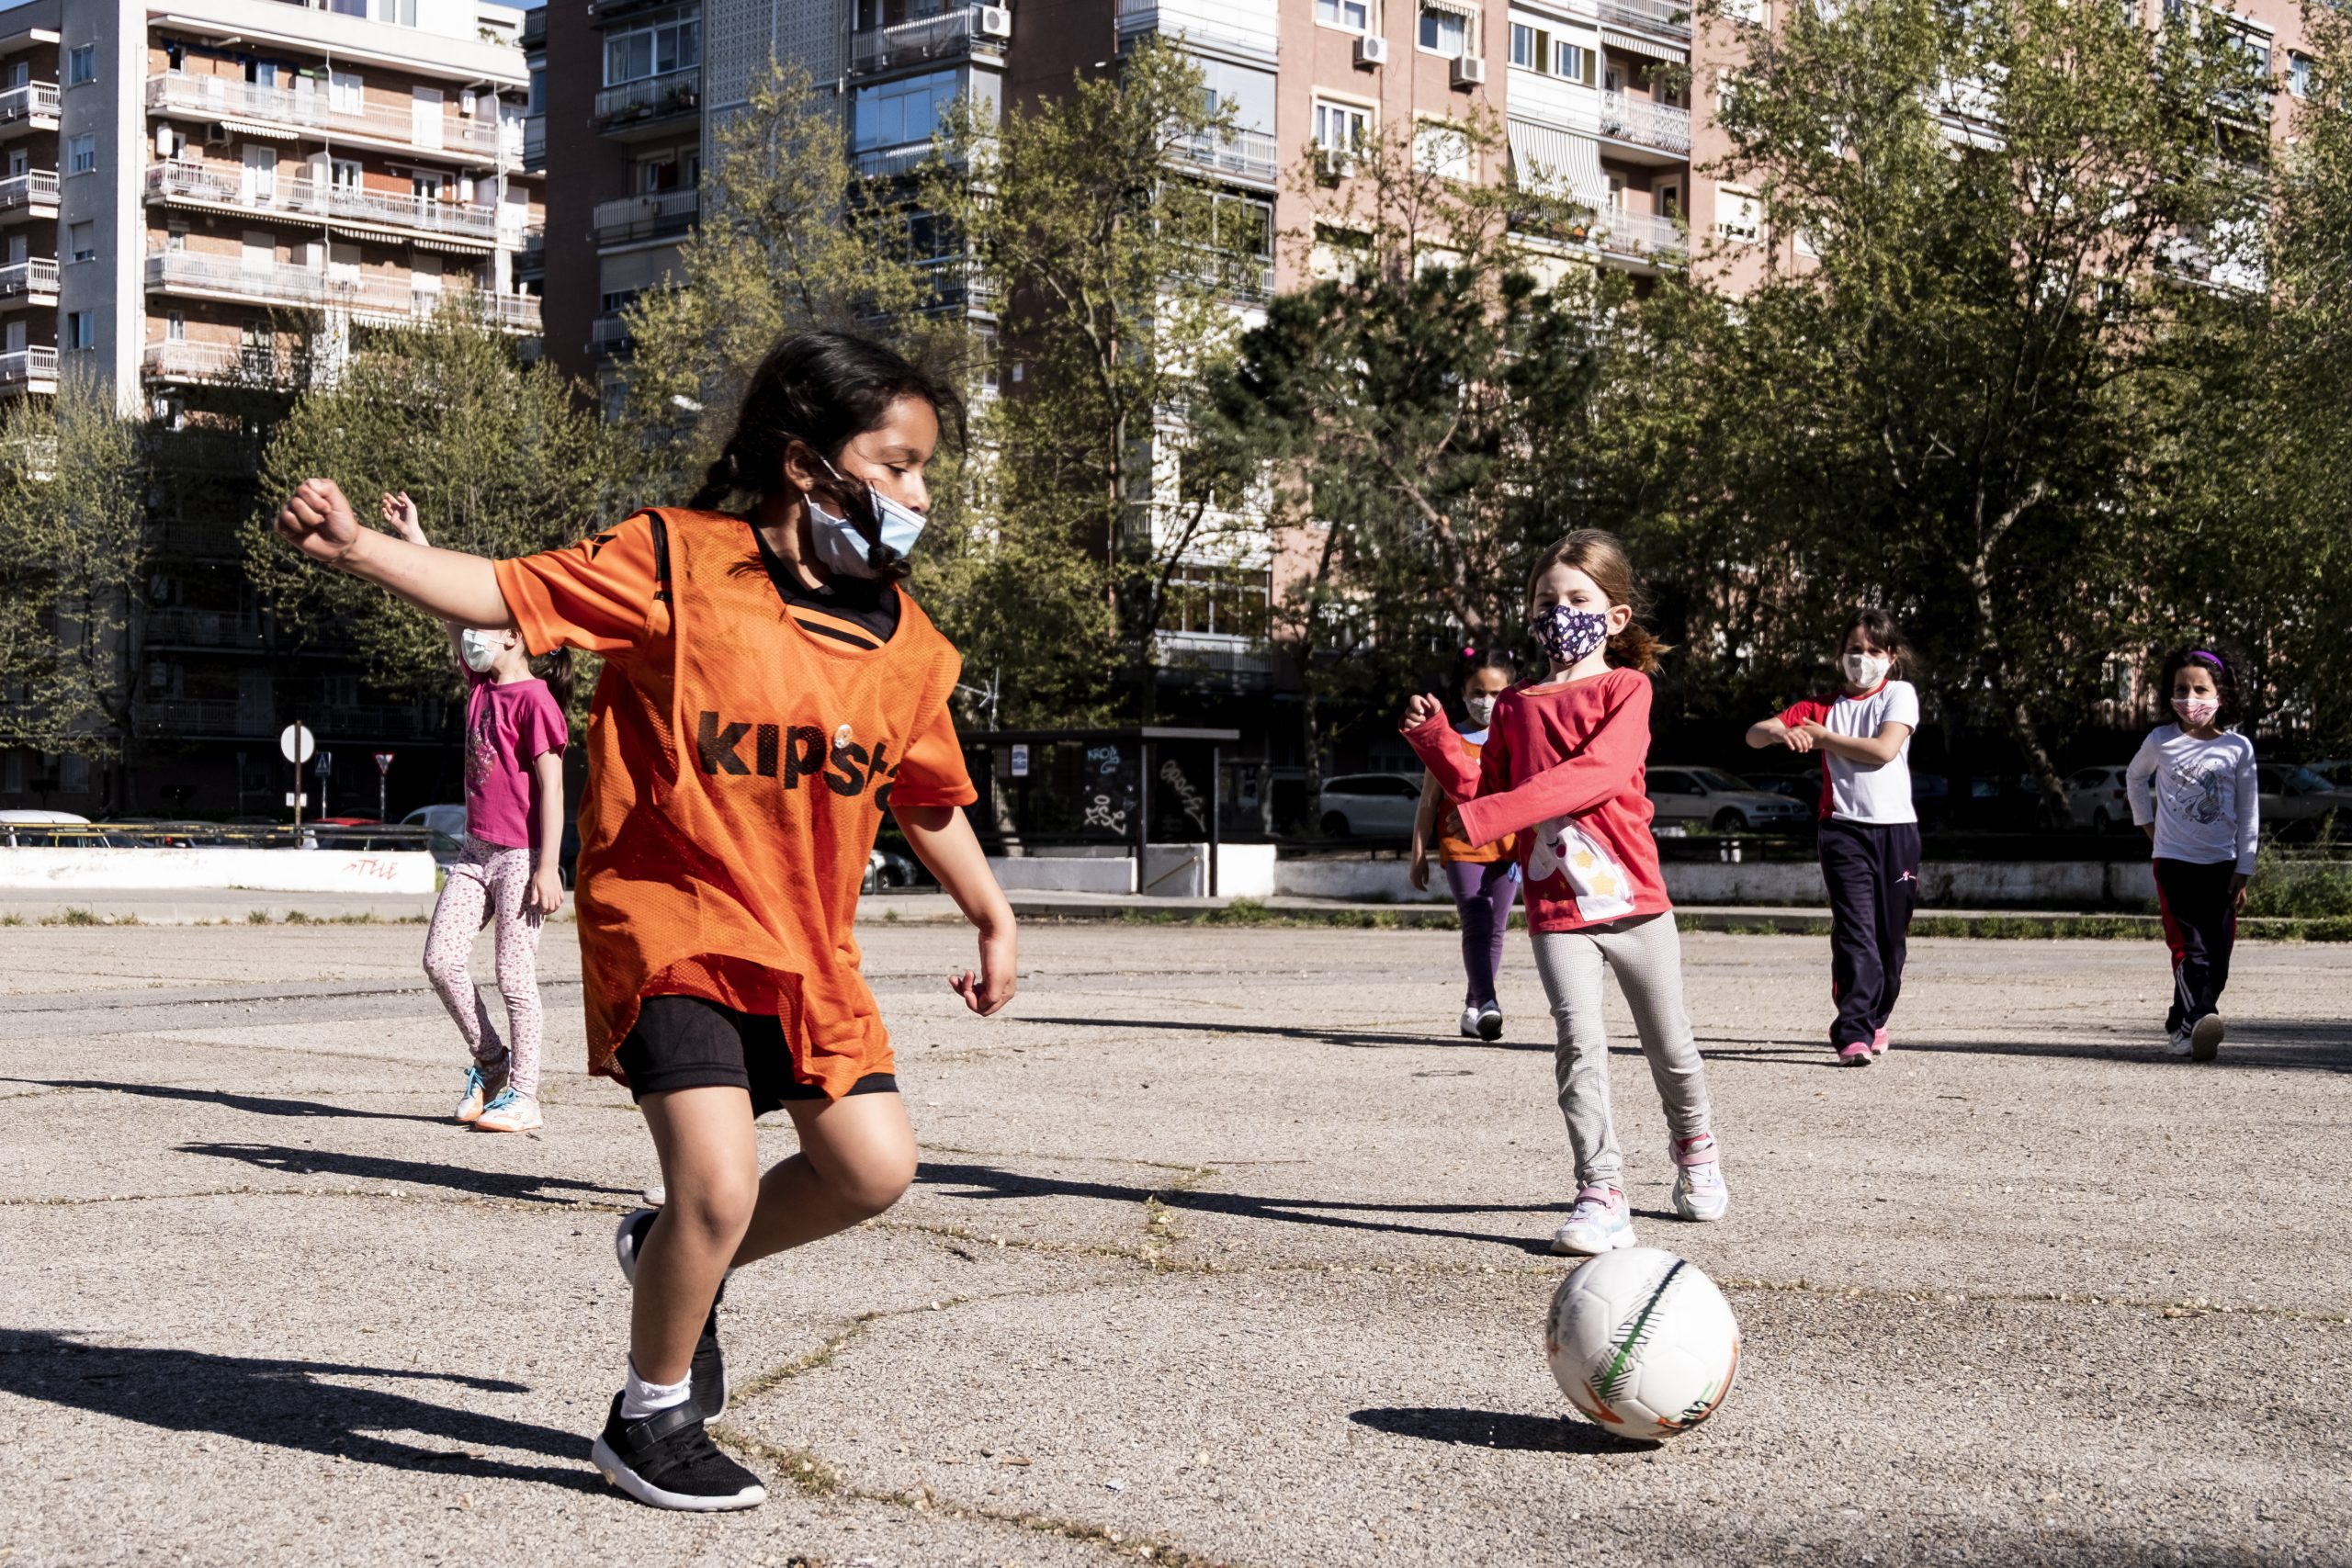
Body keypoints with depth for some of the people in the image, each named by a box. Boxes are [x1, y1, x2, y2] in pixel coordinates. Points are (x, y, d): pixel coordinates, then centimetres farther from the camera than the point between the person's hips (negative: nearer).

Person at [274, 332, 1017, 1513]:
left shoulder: (900, 638, 5)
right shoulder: (676, 562, -10)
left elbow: (929, 795, 18)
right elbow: (509, 593, -13)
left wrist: (992, 920, 23)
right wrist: (359, 550, -26)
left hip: (806, 947, 6)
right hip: (669, 924, -6)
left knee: (873, 1168, 1)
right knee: (720, 1183, -16)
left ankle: (671, 1257, 29)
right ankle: (650, 1422, 9)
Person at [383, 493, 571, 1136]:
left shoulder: (535, 701, -12)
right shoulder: (481, 684, 10)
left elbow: (551, 791, -15)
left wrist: (548, 868, -18)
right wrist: (412, 535, 19)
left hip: (520, 857, -8)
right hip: (476, 852, 8)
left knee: (516, 975, -4)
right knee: (441, 959, 1)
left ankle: (522, 1097, 3)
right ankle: (489, 1062, 17)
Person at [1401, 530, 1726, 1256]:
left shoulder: (1626, 688, -3)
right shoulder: (1514, 705, 11)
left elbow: (1597, 772, -19)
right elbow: (1484, 792, 14)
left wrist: (1490, 814, -26)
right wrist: (1436, 740, -1)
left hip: (1635, 902, -2)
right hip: (1556, 908, 2)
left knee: (1669, 1045, 13)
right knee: (1580, 1044, -13)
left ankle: (1694, 1143, 41)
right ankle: (1601, 1195, -11)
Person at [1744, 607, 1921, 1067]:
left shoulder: (1899, 694, 6)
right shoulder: (1823, 706, 11)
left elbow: (1884, 750, -11)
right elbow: (1754, 735, 4)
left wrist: (1822, 737, -6)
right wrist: (1779, 733, -20)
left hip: (1896, 828, 0)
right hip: (1844, 828, 0)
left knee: (1891, 935, 6)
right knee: (1855, 931, -13)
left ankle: (1874, 1019, 27)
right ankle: (1853, 1034, -19)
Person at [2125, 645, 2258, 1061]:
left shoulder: (2238, 748, 1)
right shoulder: (2161, 742, 1)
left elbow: (2249, 813, 5)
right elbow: (2135, 777, 22)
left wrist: (2243, 871, 1)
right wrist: (2146, 822, 13)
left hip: (2221, 864, 2)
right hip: (2174, 861, -2)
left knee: (2218, 952, 1)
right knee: (2190, 948, -16)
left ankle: (2181, 1024, 13)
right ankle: (2195, 1023, -26)